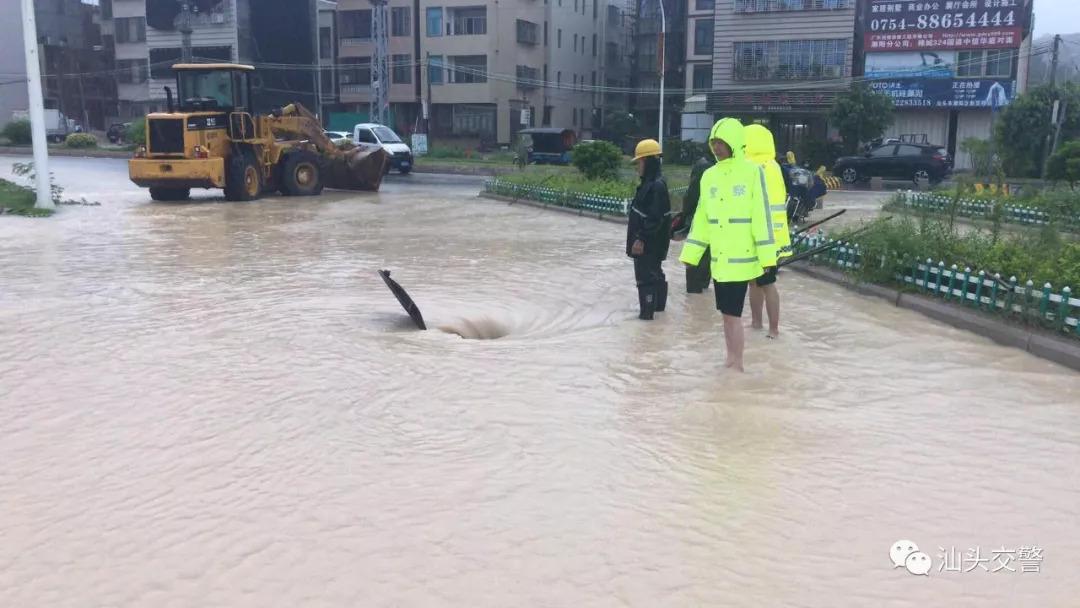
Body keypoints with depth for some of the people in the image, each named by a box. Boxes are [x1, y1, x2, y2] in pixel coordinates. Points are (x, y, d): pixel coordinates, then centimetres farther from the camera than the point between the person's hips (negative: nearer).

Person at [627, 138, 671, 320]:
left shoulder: (657, 185, -21)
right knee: (654, 273, 20)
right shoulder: (649, 183, 10)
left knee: (645, 275, -6)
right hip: (648, 240, 10)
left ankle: (647, 311, 0)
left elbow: (655, 218, -25)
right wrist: (638, 237, 21)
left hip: (649, 243, -10)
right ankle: (658, 304, 33)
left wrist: (642, 239, -25)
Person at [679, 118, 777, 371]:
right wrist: (690, 253, 12)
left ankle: (737, 366, 6)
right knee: (727, 313, 14)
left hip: (741, 258, -6)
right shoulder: (709, 175, 9)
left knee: (732, 314, -5)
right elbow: (701, 219, 13)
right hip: (718, 258, 6)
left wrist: (767, 255, -13)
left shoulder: (752, 172, -8)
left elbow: (761, 217, -11)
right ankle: (731, 360, 27)